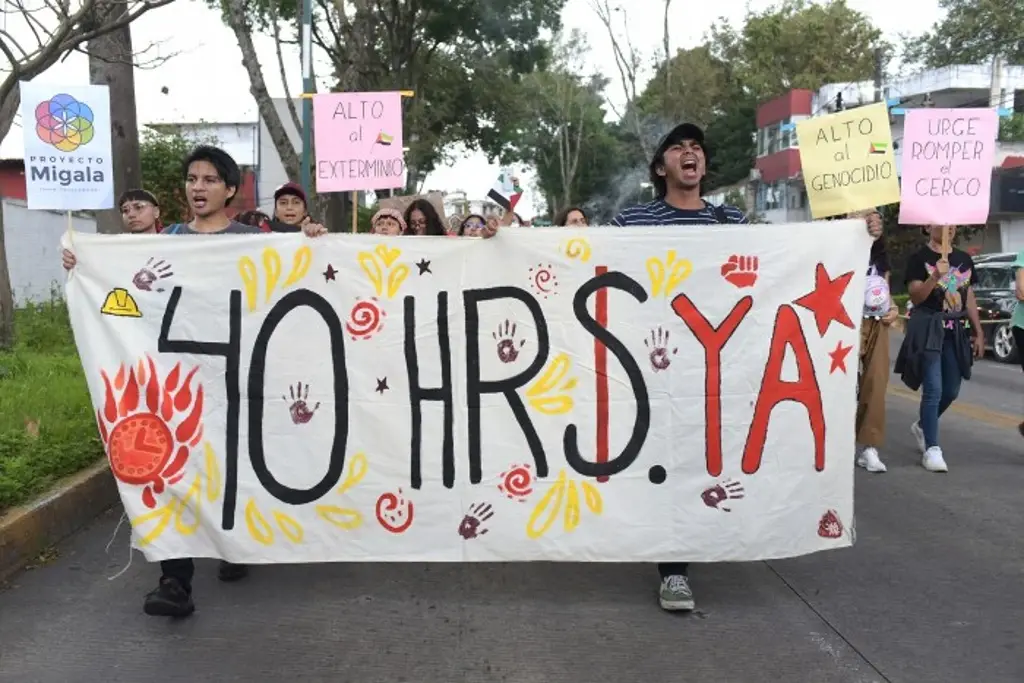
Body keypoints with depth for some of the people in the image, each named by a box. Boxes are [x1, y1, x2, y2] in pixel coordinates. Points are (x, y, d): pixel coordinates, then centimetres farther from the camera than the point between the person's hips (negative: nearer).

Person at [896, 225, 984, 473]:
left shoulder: (964, 259, 13)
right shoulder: (919, 258, -4)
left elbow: (970, 298, 15)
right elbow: (915, 296, -10)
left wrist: (978, 332, 12)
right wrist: (935, 275, -26)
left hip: (956, 330, 6)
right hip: (928, 327, -6)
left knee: (951, 391, 11)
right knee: (933, 390, -12)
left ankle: (922, 425, 36)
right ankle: (932, 449, -8)